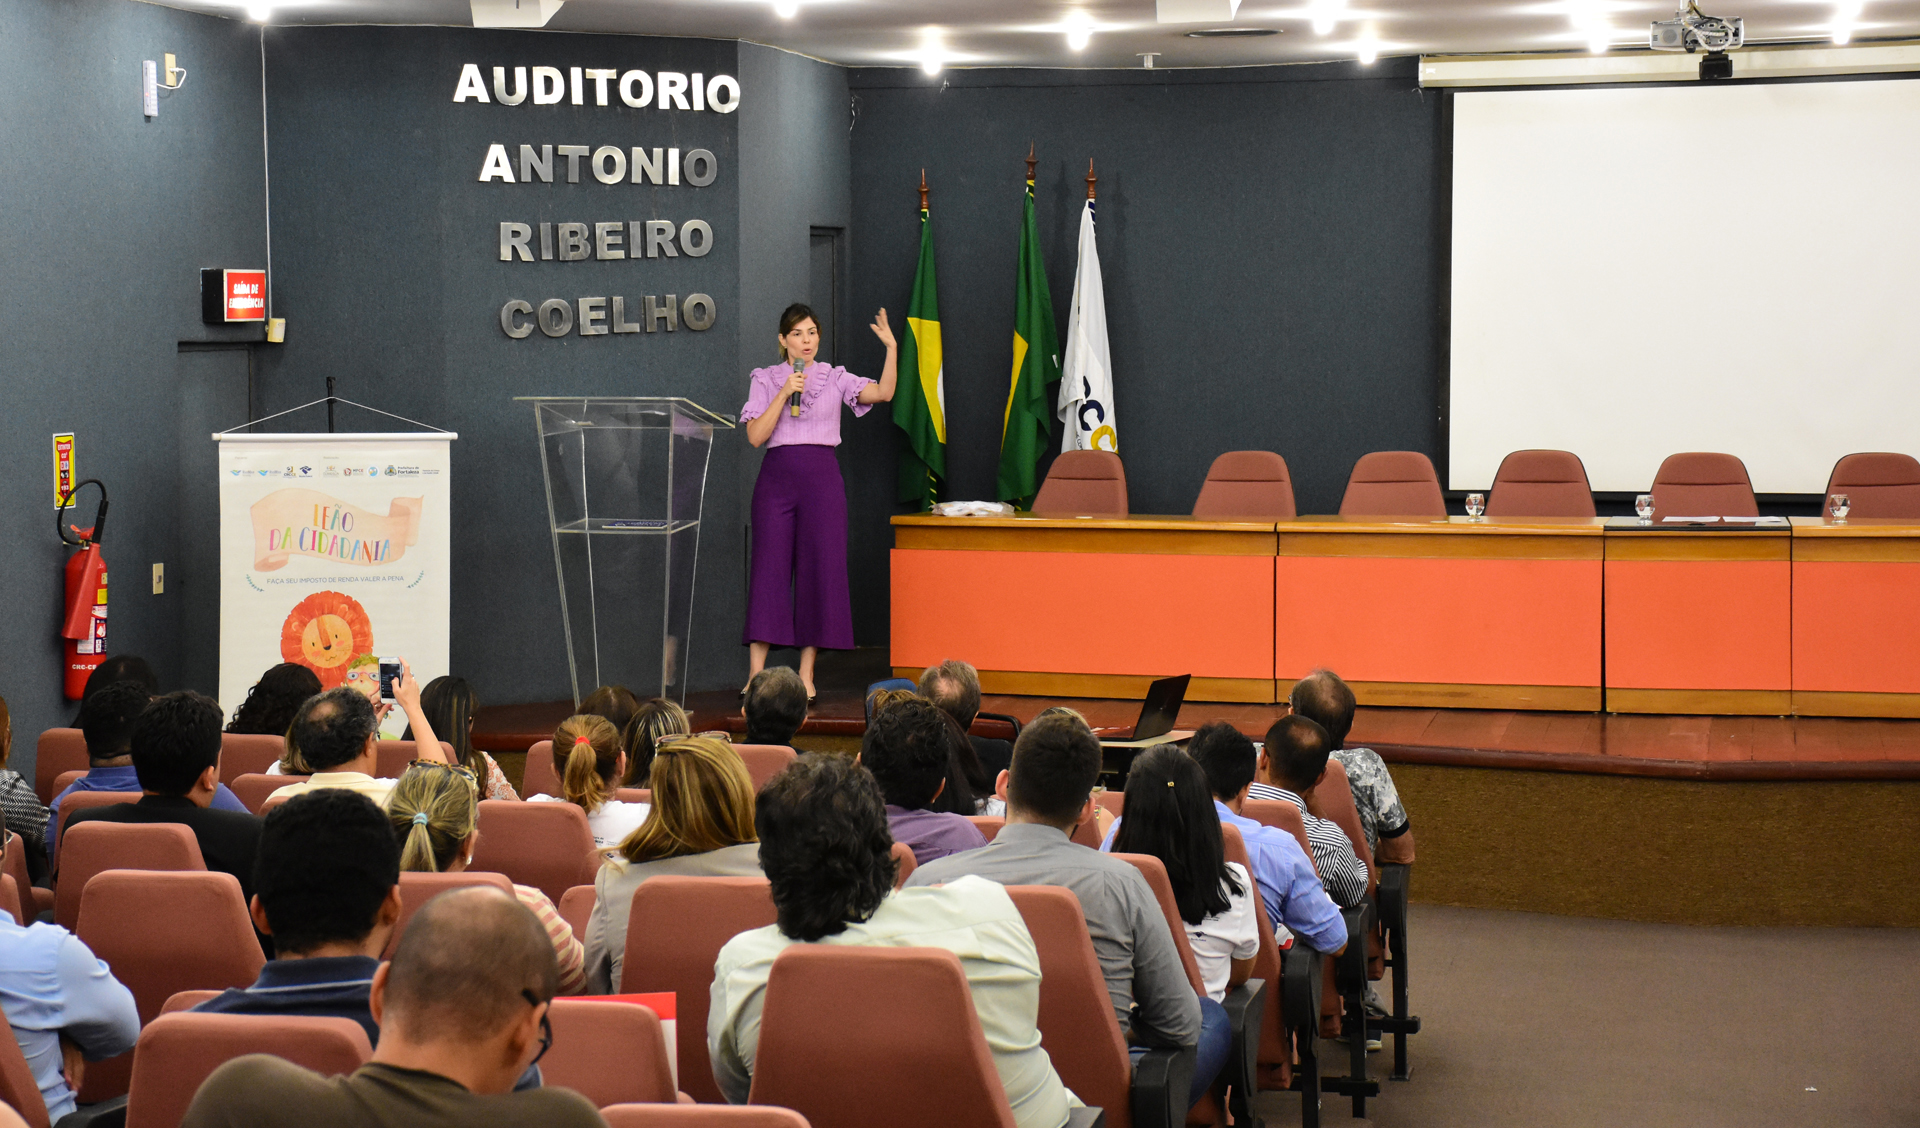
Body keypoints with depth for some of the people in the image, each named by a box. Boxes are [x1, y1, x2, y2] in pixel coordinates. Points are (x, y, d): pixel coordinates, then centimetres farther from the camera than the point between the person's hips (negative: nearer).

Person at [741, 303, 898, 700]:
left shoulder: (835, 378, 8)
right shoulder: (766, 379, 7)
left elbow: (884, 393, -7)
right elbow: (755, 436, -3)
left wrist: (891, 347, -17)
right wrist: (784, 394, -10)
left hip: (822, 477, 1)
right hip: (777, 476, -1)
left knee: (820, 569, -1)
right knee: (770, 568, -5)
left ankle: (806, 673, 6)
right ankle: (756, 674, -4)